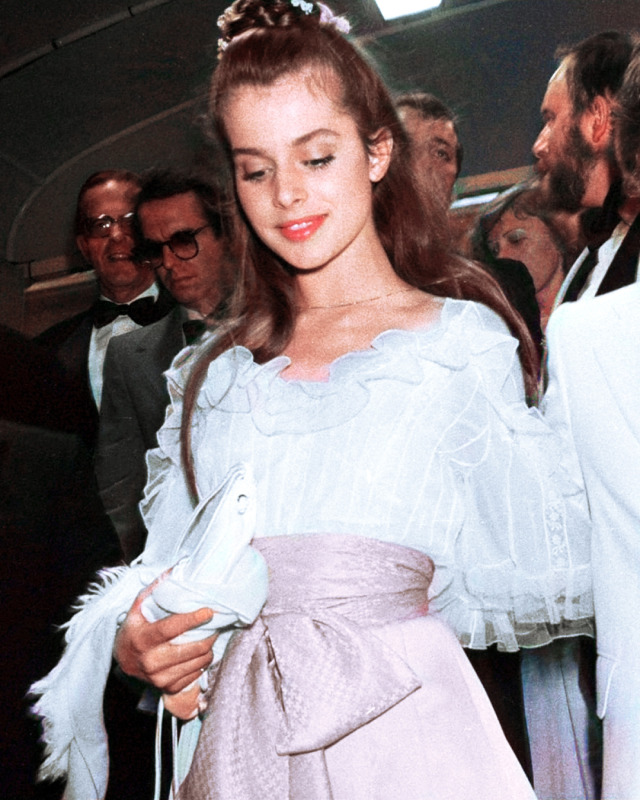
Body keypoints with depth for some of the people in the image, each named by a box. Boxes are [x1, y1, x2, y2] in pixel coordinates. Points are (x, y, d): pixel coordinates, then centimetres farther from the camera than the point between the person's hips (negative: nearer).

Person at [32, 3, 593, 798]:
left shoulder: (461, 338, -3)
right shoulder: (218, 369, 8)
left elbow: (557, 578, -3)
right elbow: (165, 569, 10)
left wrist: (391, 602, 0)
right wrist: (136, 644, -9)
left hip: (399, 726, -2)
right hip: (236, 735, 3)